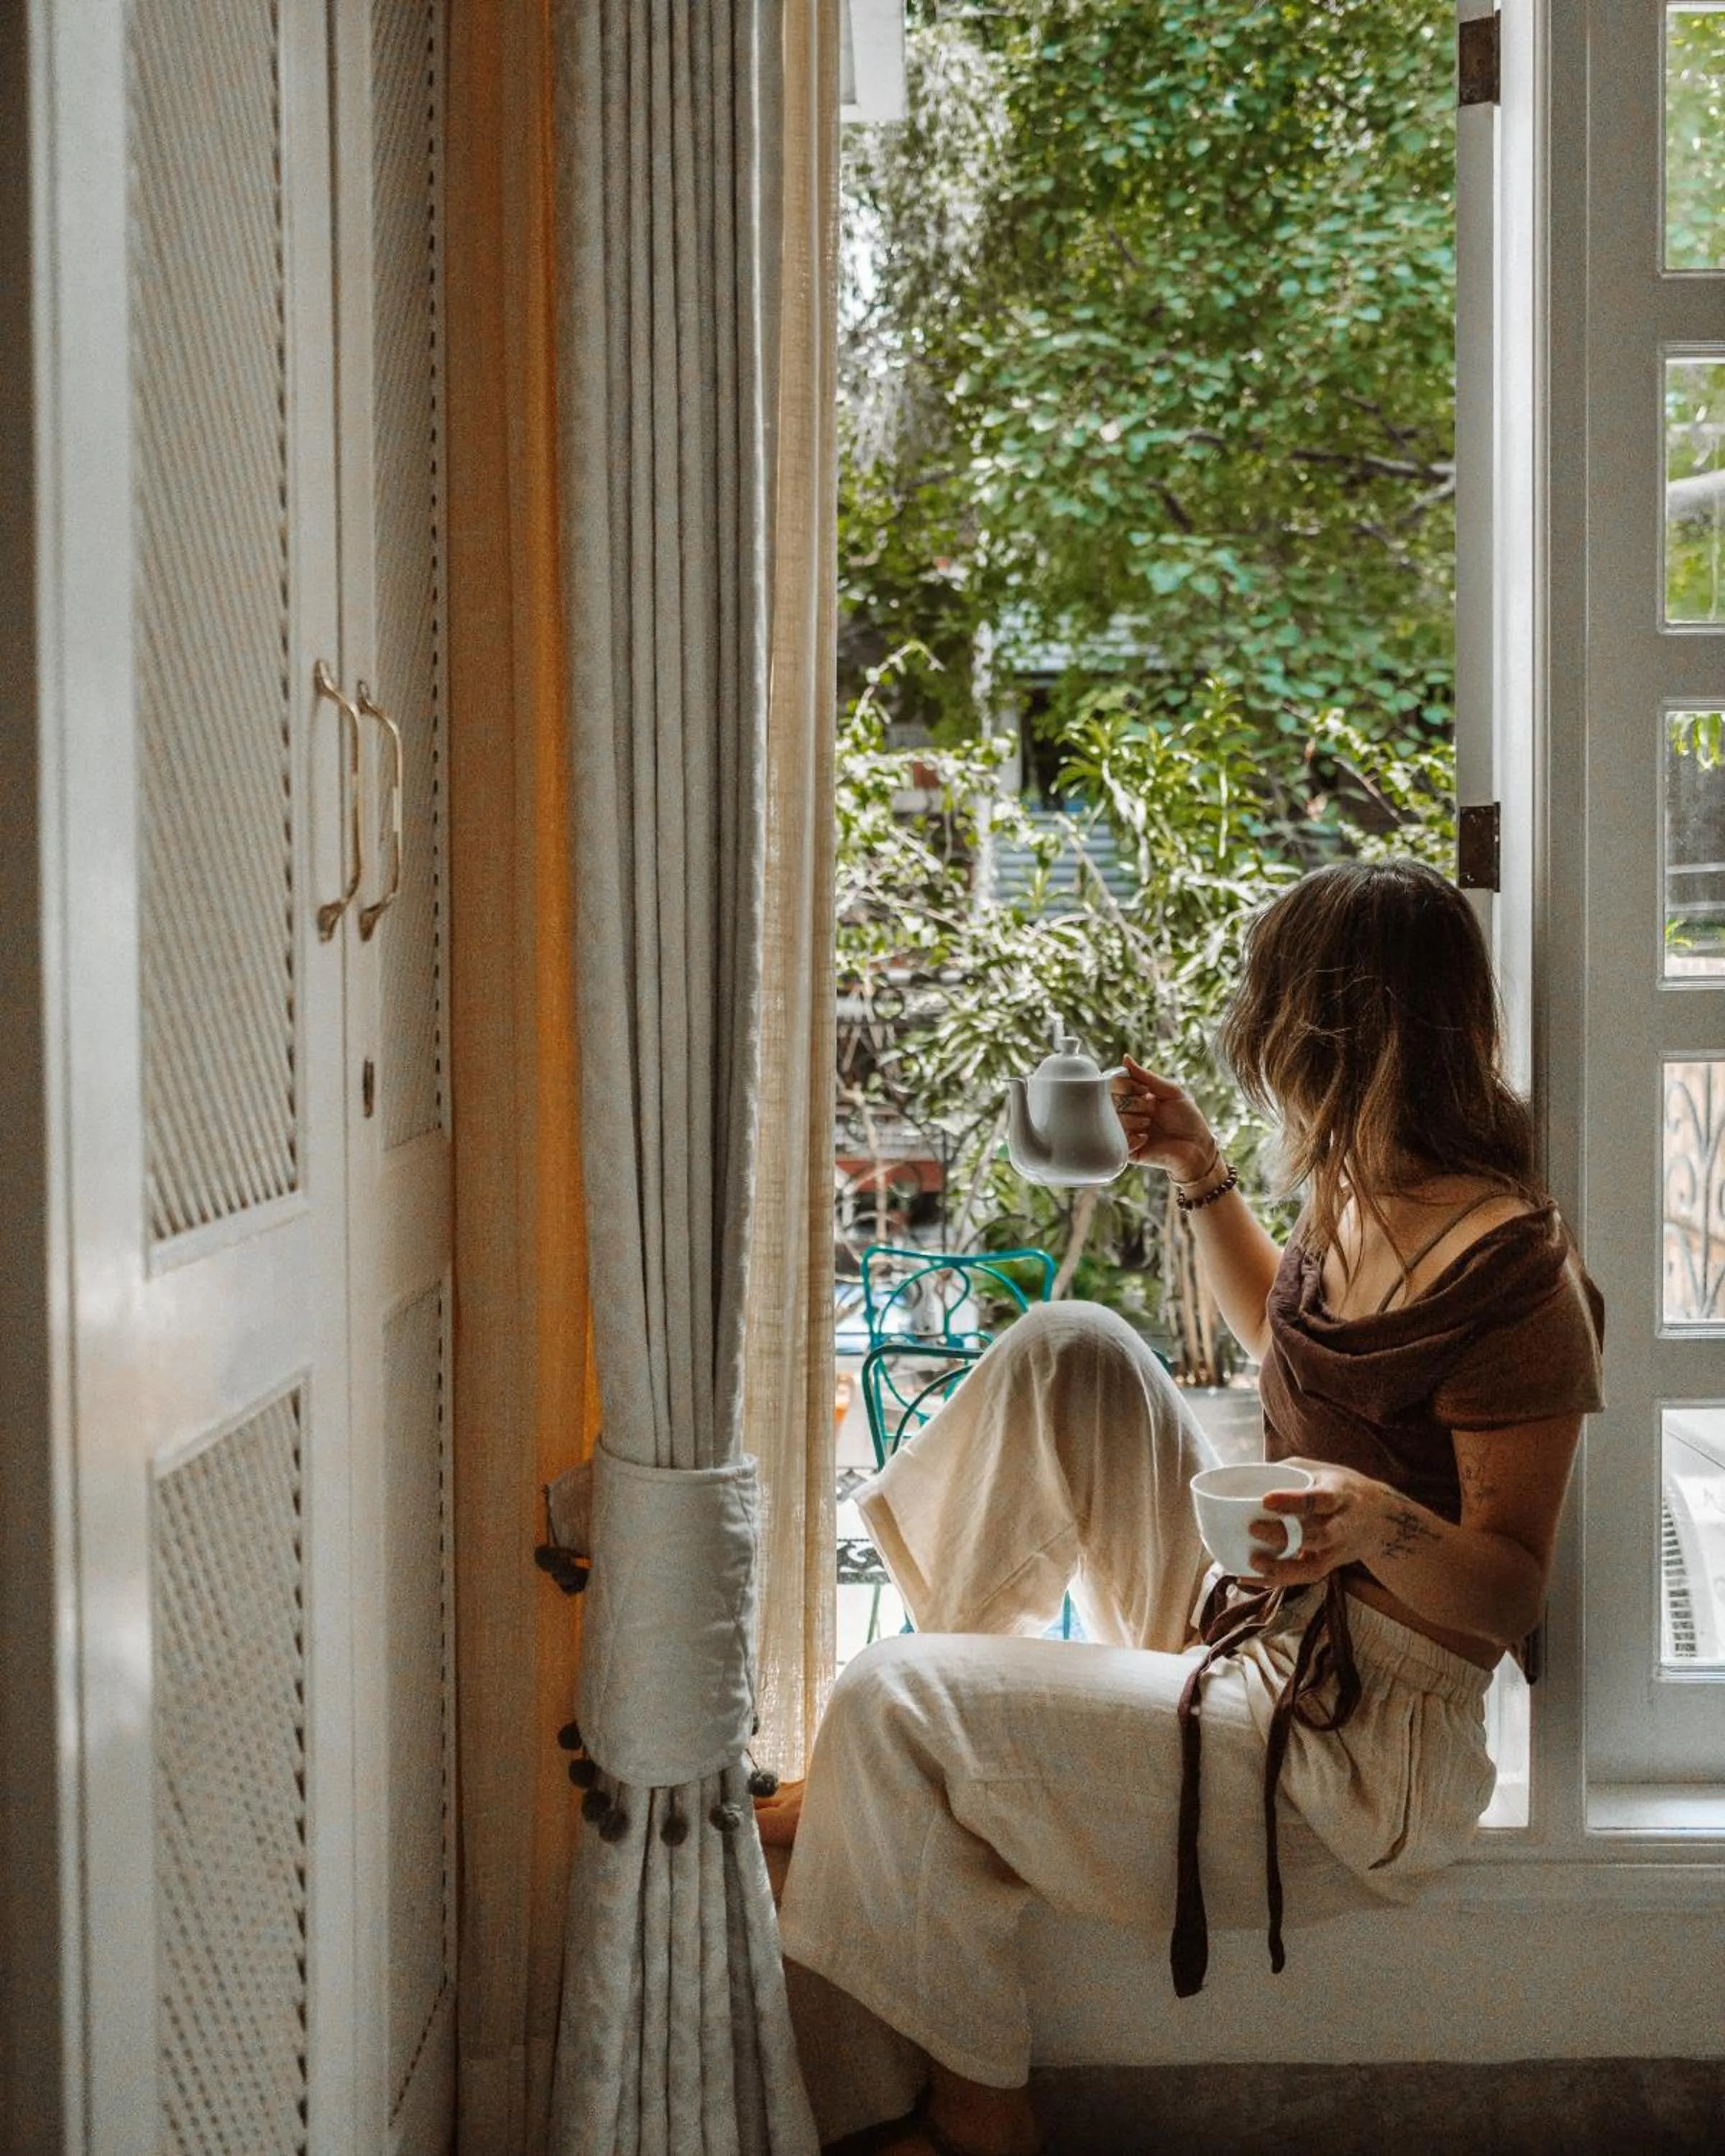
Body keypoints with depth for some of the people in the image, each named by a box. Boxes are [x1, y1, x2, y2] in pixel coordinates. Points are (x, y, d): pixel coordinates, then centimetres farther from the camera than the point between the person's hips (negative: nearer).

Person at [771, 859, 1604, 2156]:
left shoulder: (1515, 1275, -24)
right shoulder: (1362, 1200, 1)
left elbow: (1512, 1592, -19)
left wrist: (1384, 1523, -38)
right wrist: (1198, 1174, 12)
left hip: (1349, 1754, -9)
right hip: (1249, 1623, 9)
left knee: (892, 1703, -13)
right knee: (1069, 1350, 1)